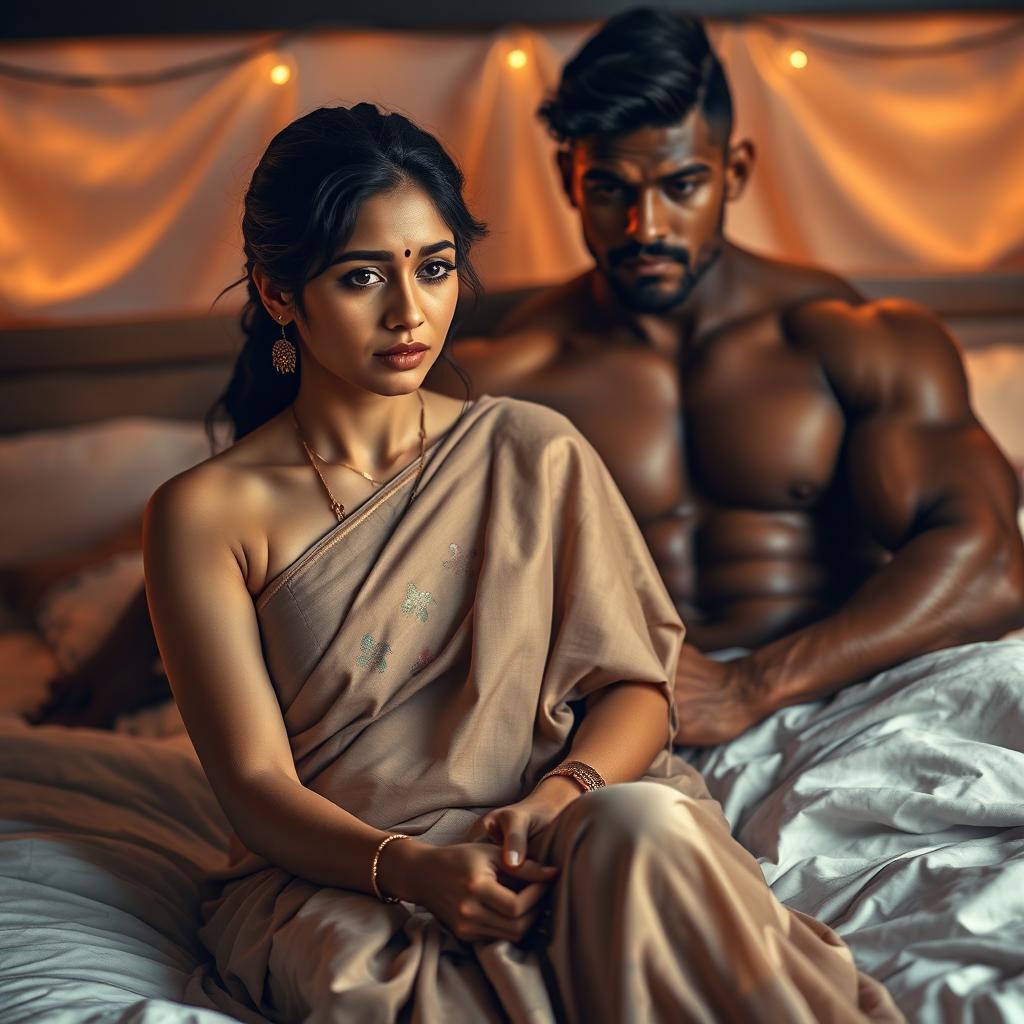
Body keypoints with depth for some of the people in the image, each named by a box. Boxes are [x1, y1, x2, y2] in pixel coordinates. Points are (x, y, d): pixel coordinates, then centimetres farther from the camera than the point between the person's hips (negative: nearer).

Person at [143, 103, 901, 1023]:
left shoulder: (535, 454, 10)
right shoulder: (207, 514, 1)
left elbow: (635, 686, 7)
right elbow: (259, 789, -4)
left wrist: (561, 797, -15)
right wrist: (413, 869, -23)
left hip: (553, 849, 3)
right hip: (336, 876, -2)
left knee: (644, 825, -32)